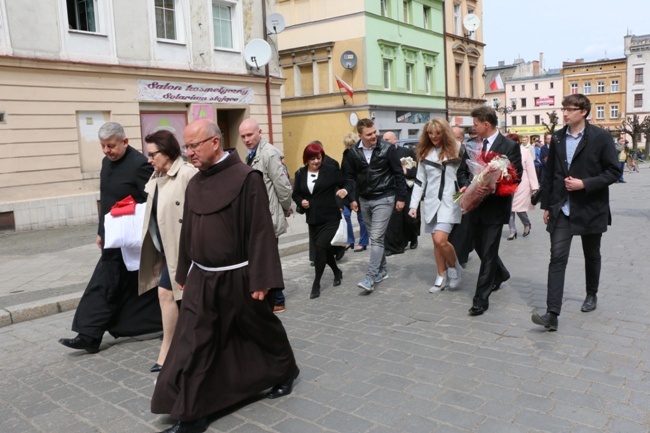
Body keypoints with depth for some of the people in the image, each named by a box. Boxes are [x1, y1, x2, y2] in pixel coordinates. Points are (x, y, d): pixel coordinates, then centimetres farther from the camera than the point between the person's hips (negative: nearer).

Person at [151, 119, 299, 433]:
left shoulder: (246, 178, -15)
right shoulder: (194, 184, 5)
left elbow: (261, 232, -16)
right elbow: (187, 233, 13)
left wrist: (261, 280, -17)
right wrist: (184, 274, 17)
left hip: (238, 278, -5)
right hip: (201, 279, 6)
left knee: (262, 331, 16)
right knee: (191, 346, 3)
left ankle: (285, 371, 43)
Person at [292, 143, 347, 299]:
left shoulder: (331, 170, -5)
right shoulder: (300, 173, 5)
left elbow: (344, 184, -2)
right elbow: (295, 194, 12)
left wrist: (343, 190, -24)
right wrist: (301, 202, -8)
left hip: (330, 217, -5)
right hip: (313, 219, 5)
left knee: (320, 247, -13)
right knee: (324, 248, 15)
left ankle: (316, 283, 1)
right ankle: (337, 273, 41)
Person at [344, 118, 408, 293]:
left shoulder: (387, 148, -9)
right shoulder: (353, 152, 0)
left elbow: (398, 174, -5)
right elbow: (350, 176, 8)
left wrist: (400, 197, -6)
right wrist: (353, 198, 1)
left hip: (384, 199, -4)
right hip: (364, 200, 4)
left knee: (376, 238, -10)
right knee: (375, 237, 15)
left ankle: (370, 278, -10)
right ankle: (382, 270, 29)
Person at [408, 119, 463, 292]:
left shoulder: (455, 149, -1)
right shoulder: (424, 153, 9)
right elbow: (420, 181, 10)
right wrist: (414, 205, 6)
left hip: (449, 201, -4)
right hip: (431, 201, 4)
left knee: (440, 240, -16)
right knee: (436, 242, 8)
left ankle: (455, 267, 10)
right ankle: (442, 277, 22)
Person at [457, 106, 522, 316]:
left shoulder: (510, 146, -8)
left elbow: (515, 177, -11)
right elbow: (462, 171, 12)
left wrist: (491, 189, -22)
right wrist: (468, 187, -7)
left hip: (495, 206, -6)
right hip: (475, 205, 6)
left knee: (488, 252, -3)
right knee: (480, 247, 19)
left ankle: (481, 298, 5)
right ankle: (500, 274, 46)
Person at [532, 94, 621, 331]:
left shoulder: (601, 137, -7)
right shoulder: (557, 138, 5)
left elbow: (614, 171, -7)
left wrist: (584, 184, -19)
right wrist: (546, 205, 9)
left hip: (591, 208, -2)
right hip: (562, 209, 2)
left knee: (591, 255, 16)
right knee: (557, 258, -8)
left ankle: (591, 294, 41)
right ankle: (552, 314, -11)